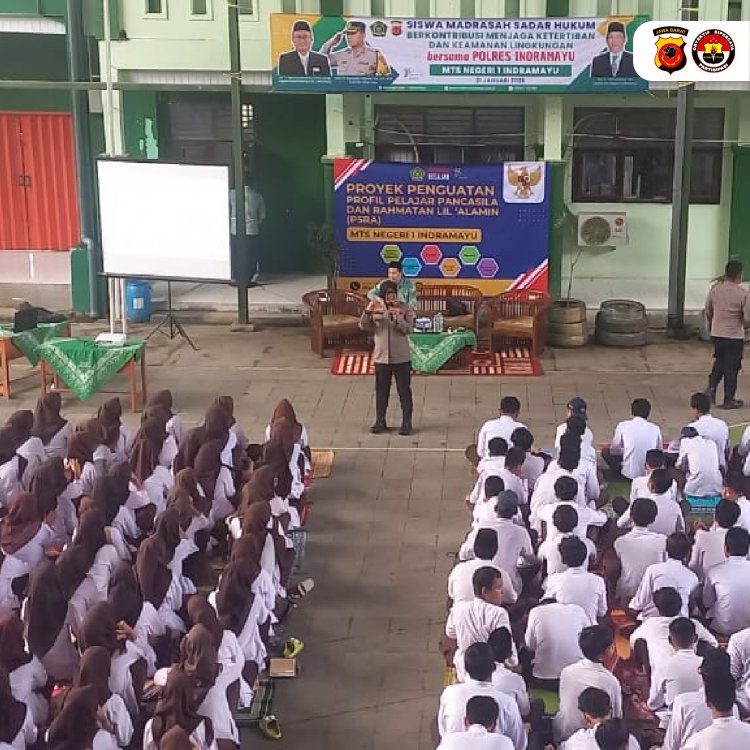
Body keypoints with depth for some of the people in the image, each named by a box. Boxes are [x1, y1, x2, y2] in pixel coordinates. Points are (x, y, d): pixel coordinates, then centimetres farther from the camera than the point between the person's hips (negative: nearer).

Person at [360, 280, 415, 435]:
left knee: (404, 391, 2)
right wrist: (368, 311, -21)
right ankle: (380, 422, 18)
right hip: (381, 357, 2)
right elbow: (363, 326, -7)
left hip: (401, 358, -2)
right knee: (381, 391, 9)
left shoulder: (405, 309, -3)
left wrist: (397, 319, -29)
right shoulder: (377, 309, 2)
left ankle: (406, 423, 8)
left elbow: (409, 329, -14)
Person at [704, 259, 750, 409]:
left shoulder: (715, 289, -5)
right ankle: (729, 400, 15)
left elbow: (708, 311, 6)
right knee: (732, 367, 7)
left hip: (717, 334, 4)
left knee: (719, 361, 24)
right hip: (735, 336, -4)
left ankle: (711, 388, 9)